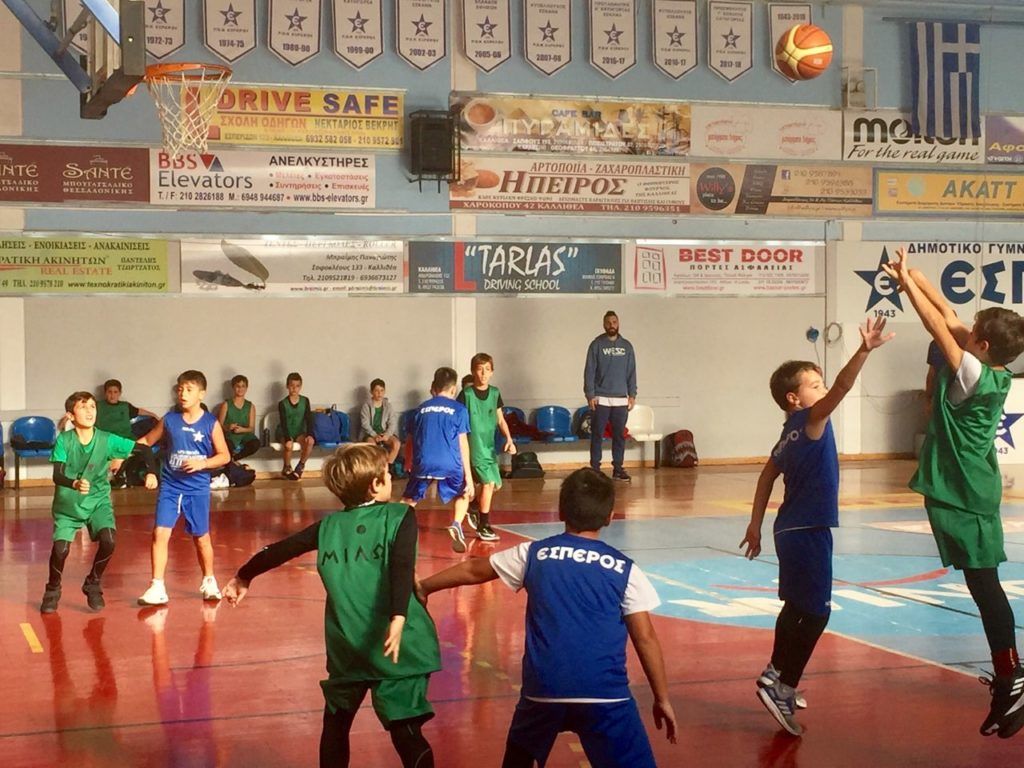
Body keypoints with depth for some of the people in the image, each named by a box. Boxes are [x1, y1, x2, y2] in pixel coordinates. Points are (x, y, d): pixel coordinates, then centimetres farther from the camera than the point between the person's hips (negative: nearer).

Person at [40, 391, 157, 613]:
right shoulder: (64, 440, -15)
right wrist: (74, 484, -43)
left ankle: (92, 585, 6)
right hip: (67, 503, -1)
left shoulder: (107, 440, -13)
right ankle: (52, 590, 15)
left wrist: (151, 472, -25)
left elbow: (143, 450, -8)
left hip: (98, 501, 1)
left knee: (108, 541, -22)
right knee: (61, 547, -16)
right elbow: (57, 476, -23)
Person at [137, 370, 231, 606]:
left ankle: (209, 581, 32)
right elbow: (147, 441, 11)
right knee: (160, 534, -9)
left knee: (201, 537, 10)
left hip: (197, 488, -1)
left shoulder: (211, 423, -5)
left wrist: (202, 463, -17)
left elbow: (224, 456, -2)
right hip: (170, 486, 1)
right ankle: (157, 588, -2)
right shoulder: (170, 419, 0)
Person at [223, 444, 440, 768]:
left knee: (336, 724, 22)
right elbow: (401, 567, -17)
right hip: (397, 648, -3)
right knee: (406, 732, -3)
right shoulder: (400, 516, 0)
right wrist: (399, 618, -29)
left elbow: (280, 550, 17)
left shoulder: (330, 525, 11)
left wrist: (243, 577, 33)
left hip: (345, 647, 4)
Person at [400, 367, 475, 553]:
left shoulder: (422, 408, 17)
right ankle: (456, 525, -2)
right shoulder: (459, 409, 9)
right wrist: (468, 477, 5)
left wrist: (409, 465, 33)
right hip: (450, 463, -1)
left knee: (408, 501, 16)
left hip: (423, 463, 2)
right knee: (463, 495, 23)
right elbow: (463, 444, 5)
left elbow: (413, 440, 20)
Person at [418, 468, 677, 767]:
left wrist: (423, 587, 36)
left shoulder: (532, 554, 8)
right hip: (605, 695, -2)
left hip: (543, 689, 2)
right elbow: (646, 638, 1)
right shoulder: (625, 570, 3)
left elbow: (472, 570, 20)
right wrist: (662, 699, 9)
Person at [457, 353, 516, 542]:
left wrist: (508, 439, -1)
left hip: (490, 446, 6)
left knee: (495, 484, 10)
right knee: (488, 482, -14)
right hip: (473, 447, -6)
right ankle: (483, 527, -3)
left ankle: (474, 508, 36)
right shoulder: (466, 394, -11)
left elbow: (500, 420, 12)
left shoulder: (494, 393, 5)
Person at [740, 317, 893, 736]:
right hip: (807, 532, -10)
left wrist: (755, 525, 22)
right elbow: (841, 389, -31)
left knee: (796, 606, 21)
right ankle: (782, 687, -6)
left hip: (792, 529, 10)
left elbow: (767, 477, 17)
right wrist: (864, 351, -42)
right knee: (815, 613, -6)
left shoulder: (791, 433, 11)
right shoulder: (809, 420, -14)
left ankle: (776, 676, 32)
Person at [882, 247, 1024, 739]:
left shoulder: (972, 375, -16)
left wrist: (905, 281, -5)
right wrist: (913, 276, 11)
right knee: (984, 587, 12)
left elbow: (938, 325, -14)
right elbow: (947, 316, 11)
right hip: (970, 493, 9)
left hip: (964, 497, -9)